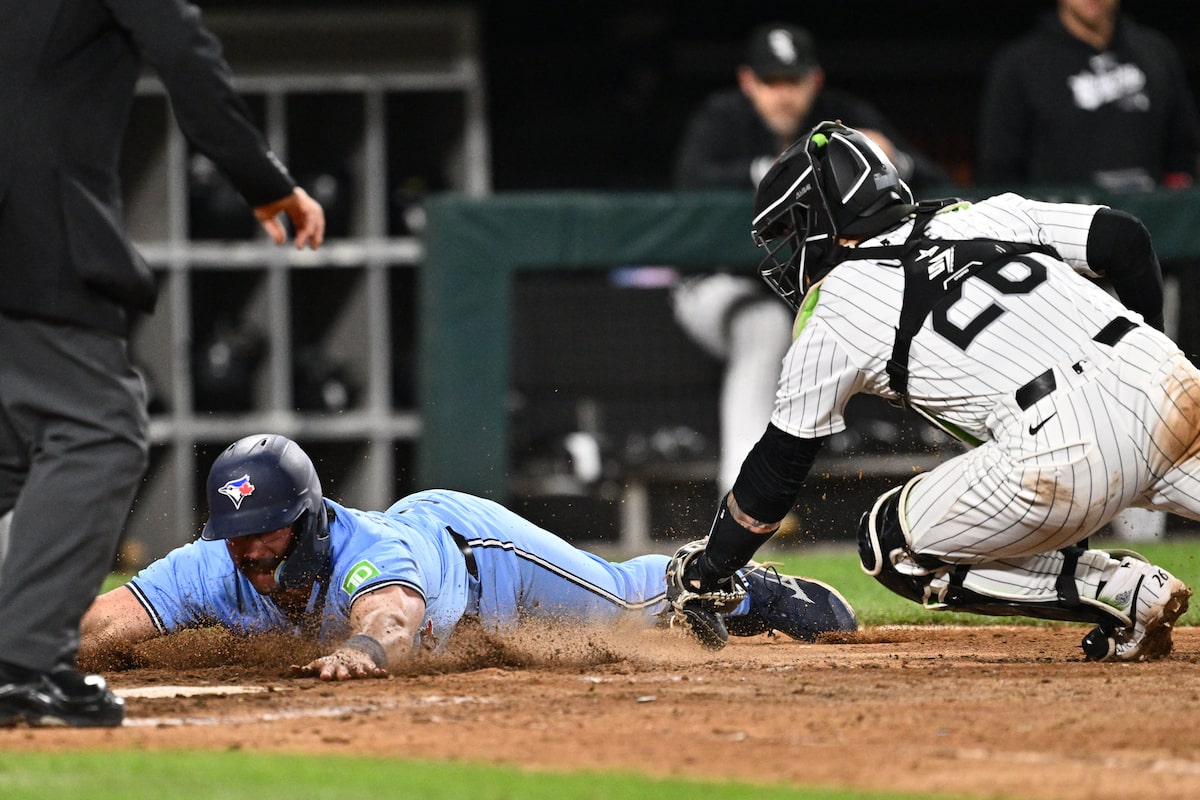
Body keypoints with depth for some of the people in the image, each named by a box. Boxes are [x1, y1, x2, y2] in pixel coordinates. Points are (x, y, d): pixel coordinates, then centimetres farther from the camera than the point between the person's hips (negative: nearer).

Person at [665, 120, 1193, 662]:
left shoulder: (831, 316, 15)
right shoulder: (990, 215, 26)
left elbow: (779, 466, 20)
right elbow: (1126, 238, 20)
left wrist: (707, 572, 32)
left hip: (1072, 453, -5)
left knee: (892, 545, 12)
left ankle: (1127, 592, 4)